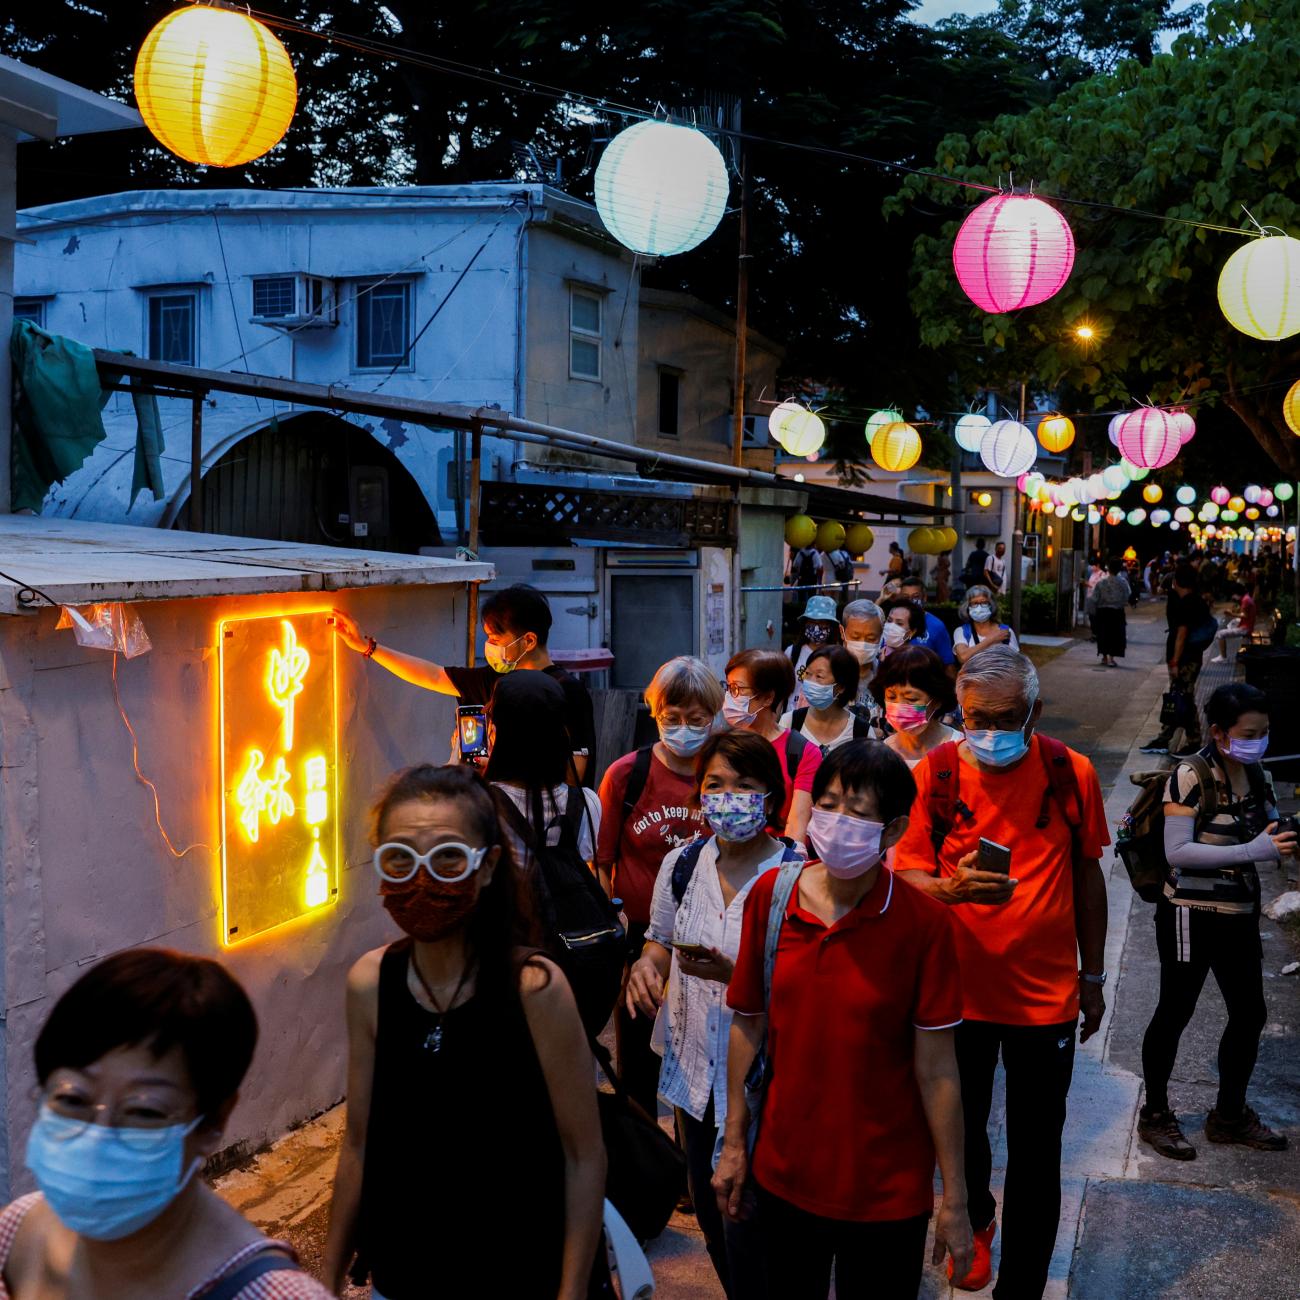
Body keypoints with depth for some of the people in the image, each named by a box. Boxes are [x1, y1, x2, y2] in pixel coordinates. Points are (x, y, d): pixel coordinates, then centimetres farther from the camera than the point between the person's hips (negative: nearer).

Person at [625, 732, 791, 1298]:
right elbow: (660, 943, 15)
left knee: (748, 1235, 0)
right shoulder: (681, 864, 0)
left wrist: (736, 974, -26)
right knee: (712, 1221, 20)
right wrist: (645, 965, -6)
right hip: (694, 1073, 5)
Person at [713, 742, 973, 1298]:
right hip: (784, 1174, 3)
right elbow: (749, 1026, 1)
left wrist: (954, 1197, -9)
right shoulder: (769, 895, -7)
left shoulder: (923, 923, -16)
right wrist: (734, 1143, 4)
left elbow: (935, 1069, -13)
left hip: (888, 1187, -3)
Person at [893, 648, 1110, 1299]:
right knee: (962, 1130, 17)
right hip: (959, 989, 0)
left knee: (1036, 1157, 6)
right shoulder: (935, 774, -9)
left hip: (1047, 994, 0)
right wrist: (951, 887, -29)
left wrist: (1092, 975, 11)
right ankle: (976, 1222, 49)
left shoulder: (1071, 773, -6)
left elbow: (1087, 876, 6)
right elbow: (906, 876, -6)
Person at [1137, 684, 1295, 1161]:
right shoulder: (1191, 777, -18)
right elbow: (1176, 852, -25)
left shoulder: (1255, 776, 4)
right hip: (1191, 915, -7)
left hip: (1240, 916, 7)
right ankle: (1155, 1114, 22)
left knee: (1249, 1014, 14)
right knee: (1175, 1013, 6)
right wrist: (1251, 851, -30)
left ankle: (1230, 1114, 32)